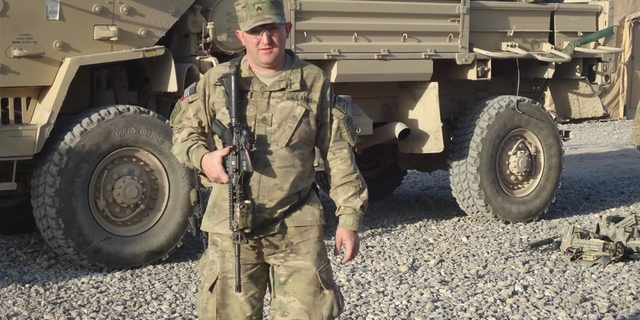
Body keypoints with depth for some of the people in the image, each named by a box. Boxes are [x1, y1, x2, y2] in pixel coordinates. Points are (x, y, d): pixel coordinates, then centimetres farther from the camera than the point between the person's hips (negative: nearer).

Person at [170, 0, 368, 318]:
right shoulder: (217, 82, 4)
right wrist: (202, 157, -8)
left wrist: (349, 217, 1)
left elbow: (338, 154, 5)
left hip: (297, 229, -1)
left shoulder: (314, 82, 3)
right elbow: (184, 129, 15)